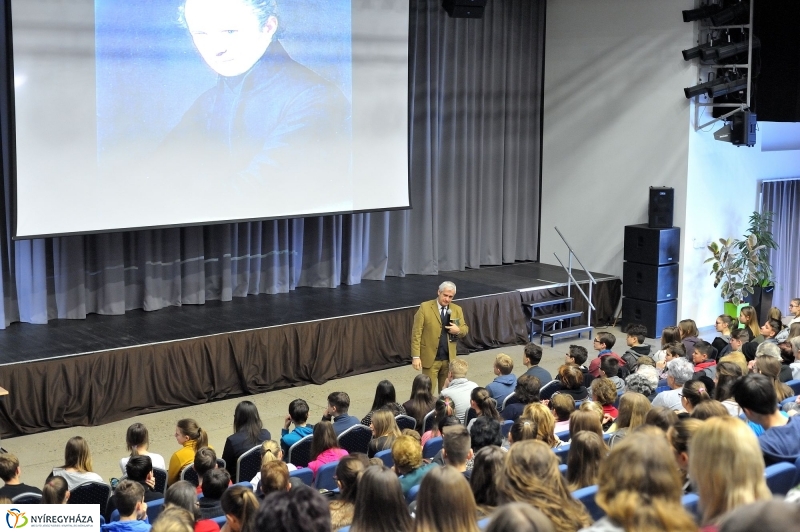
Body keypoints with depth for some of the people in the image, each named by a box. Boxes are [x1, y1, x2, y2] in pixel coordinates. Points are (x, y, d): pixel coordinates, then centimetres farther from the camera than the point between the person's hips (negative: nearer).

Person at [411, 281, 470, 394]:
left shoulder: (457, 309, 6)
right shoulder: (425, 307, -7)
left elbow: (465, 329, 15)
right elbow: (416, 332, -9)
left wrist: (458, 330, -11)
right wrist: (416, 356, -14)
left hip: (449, 358, 4)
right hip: (430, 358, -4)